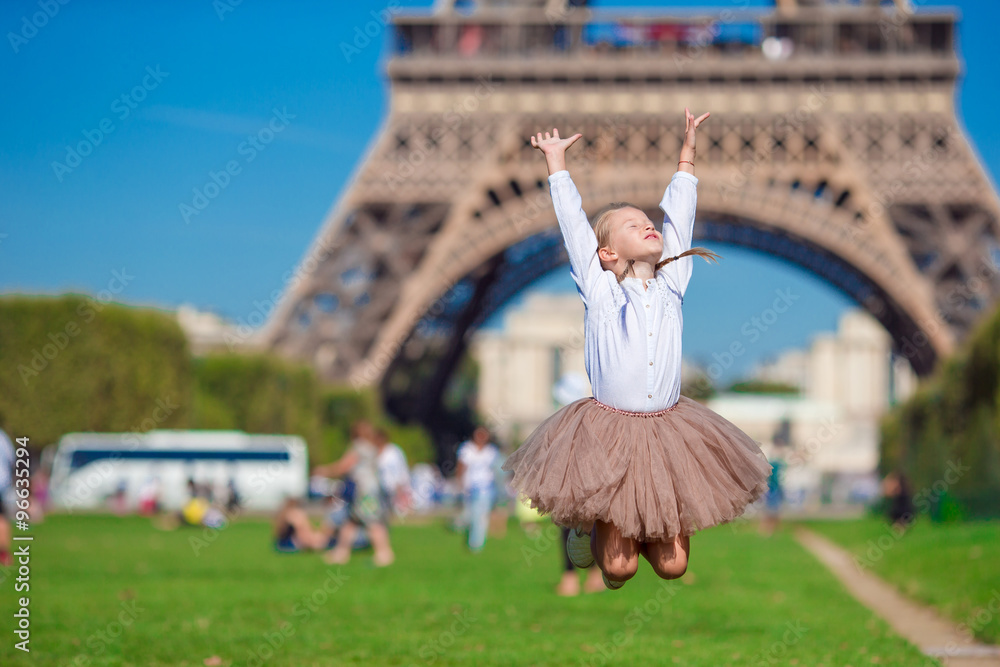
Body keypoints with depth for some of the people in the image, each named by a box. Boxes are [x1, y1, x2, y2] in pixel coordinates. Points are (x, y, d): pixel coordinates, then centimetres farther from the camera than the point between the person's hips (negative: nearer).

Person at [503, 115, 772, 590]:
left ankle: (641, 528, 32)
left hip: (669, 431, 3)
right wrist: (556, 162, 11)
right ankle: (593, 525, 27)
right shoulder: (600, 292, -2)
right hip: (609, 428, -3)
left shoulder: (671, 284, 6)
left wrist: (687, 149, 19)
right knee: (618, 568, -4)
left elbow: (678, 215, 13)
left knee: (672, 565, 2)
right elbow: (573, 222, 4)